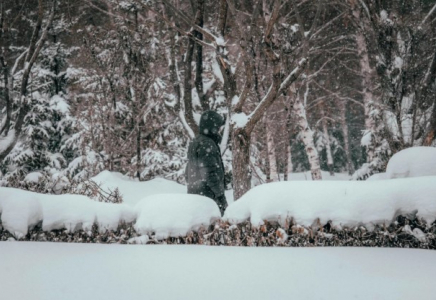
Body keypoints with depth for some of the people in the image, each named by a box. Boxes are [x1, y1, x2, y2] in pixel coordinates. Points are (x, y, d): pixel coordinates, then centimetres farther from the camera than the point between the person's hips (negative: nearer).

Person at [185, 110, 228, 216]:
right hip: (208, 195, -10)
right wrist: (220, 194, -15)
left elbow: (188, 173, 22)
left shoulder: (195, 142, 17)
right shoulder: (206, 144, -14)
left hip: (193, 193, 10)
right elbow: (210, 173, -19)